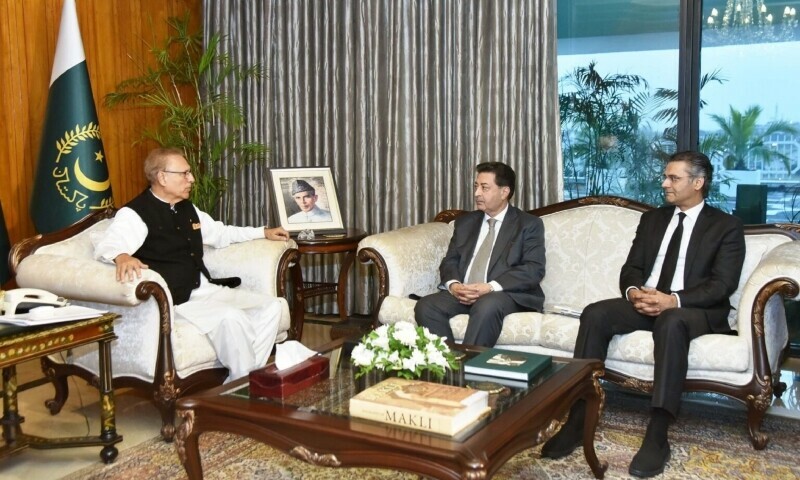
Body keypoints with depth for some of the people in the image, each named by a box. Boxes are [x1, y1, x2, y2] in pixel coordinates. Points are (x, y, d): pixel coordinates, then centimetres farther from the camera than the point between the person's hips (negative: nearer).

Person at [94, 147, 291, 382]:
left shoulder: (187, 209, 16)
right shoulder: (135, 213, -10)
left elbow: (220, 234, 32)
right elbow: (107, 245, -27)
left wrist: (263, 232, 31)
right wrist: (122, 256, -51)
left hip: (205, 289, 9)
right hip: (173, 301, -9)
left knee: (271, 306, -1)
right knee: (232, 317, -31)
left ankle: (249, 375, -2)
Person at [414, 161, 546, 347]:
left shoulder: (529, 224, 4)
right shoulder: (465, 222, 20)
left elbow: (534, 269, -7)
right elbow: (450, 261, 14)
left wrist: (491, 287, -20)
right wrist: (453, 284, -10)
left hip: (507, 294, -4)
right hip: (462, 292, 5)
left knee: (487, 307, -38)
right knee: (426, 306, -23)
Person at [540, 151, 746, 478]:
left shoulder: (727, 227, 4)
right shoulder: (652, 219, 19)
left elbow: (723, 284, -8)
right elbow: (631, 268, 13)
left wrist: (674, 300, -24)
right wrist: (633, 291, -12)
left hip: (696, 310, -4)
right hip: (646, 302, 5)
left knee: (671, 323, -40)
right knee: (595, 313, -25)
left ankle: (657, 437, -37)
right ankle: (577, 421, -26)